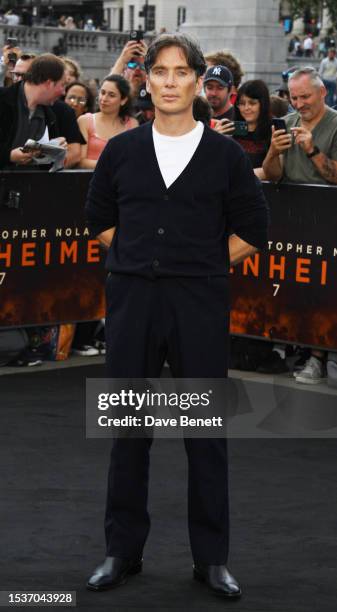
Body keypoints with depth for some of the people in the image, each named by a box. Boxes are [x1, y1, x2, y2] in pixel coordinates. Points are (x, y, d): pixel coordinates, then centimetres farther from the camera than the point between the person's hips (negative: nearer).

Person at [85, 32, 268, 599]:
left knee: (206, 433, 3)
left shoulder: (225, 155, 1)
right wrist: (141, 259, 7)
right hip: (132, 299, 2)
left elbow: (251, 229, 6)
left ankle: (212, 558, 14)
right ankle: (122, 551, 19)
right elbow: (99, 218, 15)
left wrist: (200, 267, 2)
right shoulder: (121, 150, 5)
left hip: (200, 303, -1)